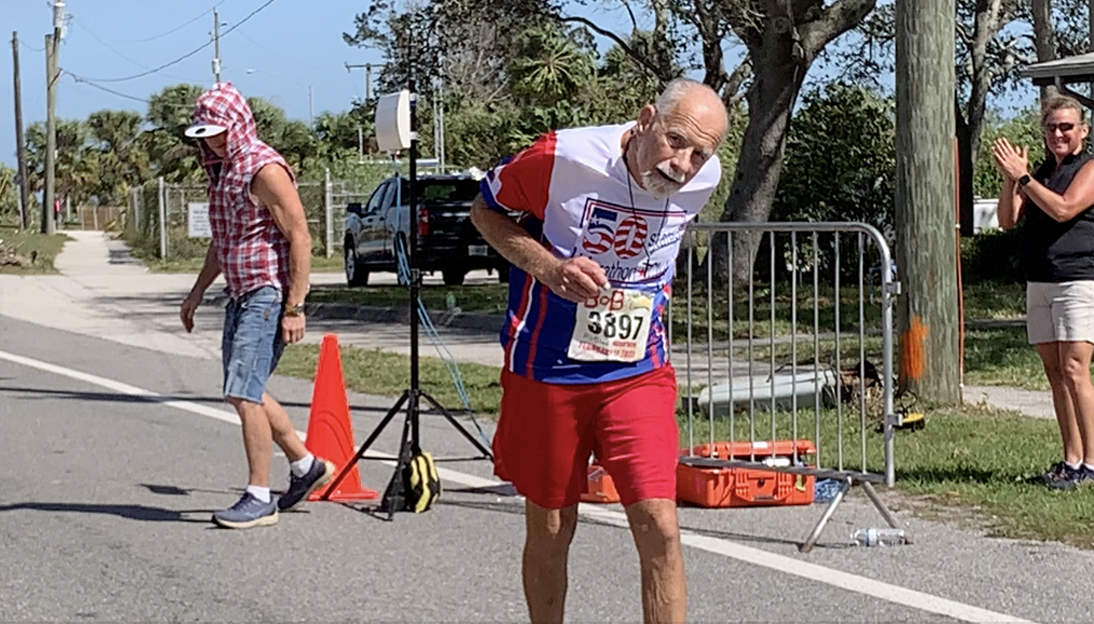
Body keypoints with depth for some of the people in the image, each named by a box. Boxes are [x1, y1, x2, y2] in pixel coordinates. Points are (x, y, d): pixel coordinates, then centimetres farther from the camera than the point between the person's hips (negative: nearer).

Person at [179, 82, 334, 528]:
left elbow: (299, 238, -18)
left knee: (244, 393, -13)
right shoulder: (221, 170, 15)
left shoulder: (264, 168, -14)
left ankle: (259, 499, -8)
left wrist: (294, 308, -21)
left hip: (268, 295, -10)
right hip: (240, 295, 10)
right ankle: (306, 465, 28)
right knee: (245, 393, 13)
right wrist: (198, 291, 24)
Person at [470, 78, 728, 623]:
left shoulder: (703, 180, -6)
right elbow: (486, 211, -4)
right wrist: (551, 269, -19)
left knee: (659, 528, -10)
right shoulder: (565, 157, -19)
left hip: (638, 373, 2)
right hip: (546, 370, -2)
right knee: (549, 529, 10)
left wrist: (655, 285, 6)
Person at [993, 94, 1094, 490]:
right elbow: (1008, 220, 8)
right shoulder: (1041, 173, 18)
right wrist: (1009, 180, -7)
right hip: (1039, 283, 7)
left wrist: (1022, 177, -19)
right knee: (1055, 372, 6)